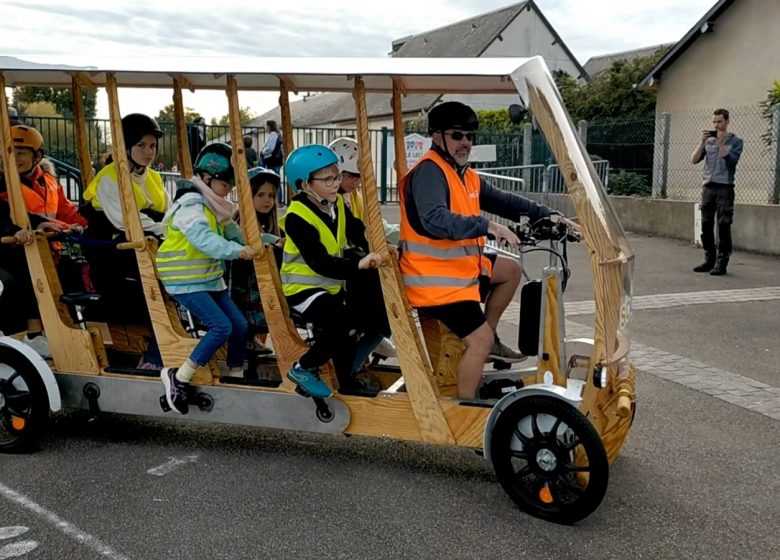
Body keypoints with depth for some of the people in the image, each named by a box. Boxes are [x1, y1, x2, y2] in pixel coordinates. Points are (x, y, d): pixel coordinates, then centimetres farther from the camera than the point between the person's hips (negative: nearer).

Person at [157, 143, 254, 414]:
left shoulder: (214, 207, 13)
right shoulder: (190, 206, -17)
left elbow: (234, 233, 11)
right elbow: (205, 241, -32)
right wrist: (237, 251, -42)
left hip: (210, 280, 9)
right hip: (185, 282, -9)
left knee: (239, 325, 3)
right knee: (221, 326, -19)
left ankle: (235, 376, 19)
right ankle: (178, 377, -8)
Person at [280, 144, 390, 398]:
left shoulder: (336, 203, 2)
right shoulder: (297, 217, -24)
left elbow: (359, 233, -2)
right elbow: (320, 263, -33)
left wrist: (377, 250, -21)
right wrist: (359, 265, -44)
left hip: (332, 284, 8)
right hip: (304, 288, -8)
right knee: (343, 325, -27)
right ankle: (303, 368, -7)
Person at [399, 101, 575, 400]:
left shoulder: (467, 176, 13)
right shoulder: (428, 171, -18)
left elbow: (504, 201, 17)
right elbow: (435, 220, -35)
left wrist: (548, 216, 9)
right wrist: (487, 226, -41)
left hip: (459, 266, 10)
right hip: (434, 279, -10)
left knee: (511, 270, 22)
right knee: (479, 341, -13)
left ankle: (489, 337, 25)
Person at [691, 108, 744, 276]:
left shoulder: (735, 141, 3)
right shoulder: (708, 140, 13)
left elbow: (730, 161, -11)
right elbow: (694, 160, 4)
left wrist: (720, 143, -12)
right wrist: (702, 142, -7)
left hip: (724, 188, -4)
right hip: (708, 187, 4)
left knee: (723, 226, -5)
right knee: (706, 226, 5)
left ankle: (721, 263, -3)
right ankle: (709, 260, 14)